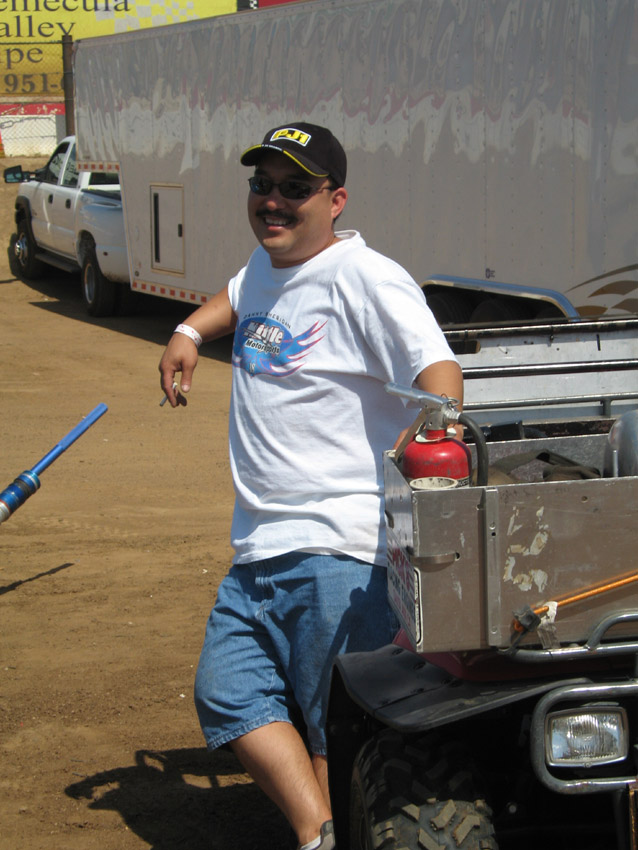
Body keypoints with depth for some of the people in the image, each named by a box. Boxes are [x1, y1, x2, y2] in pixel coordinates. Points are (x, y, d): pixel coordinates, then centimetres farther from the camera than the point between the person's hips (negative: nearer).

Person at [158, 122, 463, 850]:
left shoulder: (365, 279, -12)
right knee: (228, 694, 4)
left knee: (337, 726, -5)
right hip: (260, 546, 9)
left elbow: (437, 366, -25)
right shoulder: (266, 265, 15)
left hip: (340, 546, -9)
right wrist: (189, 332, 23)